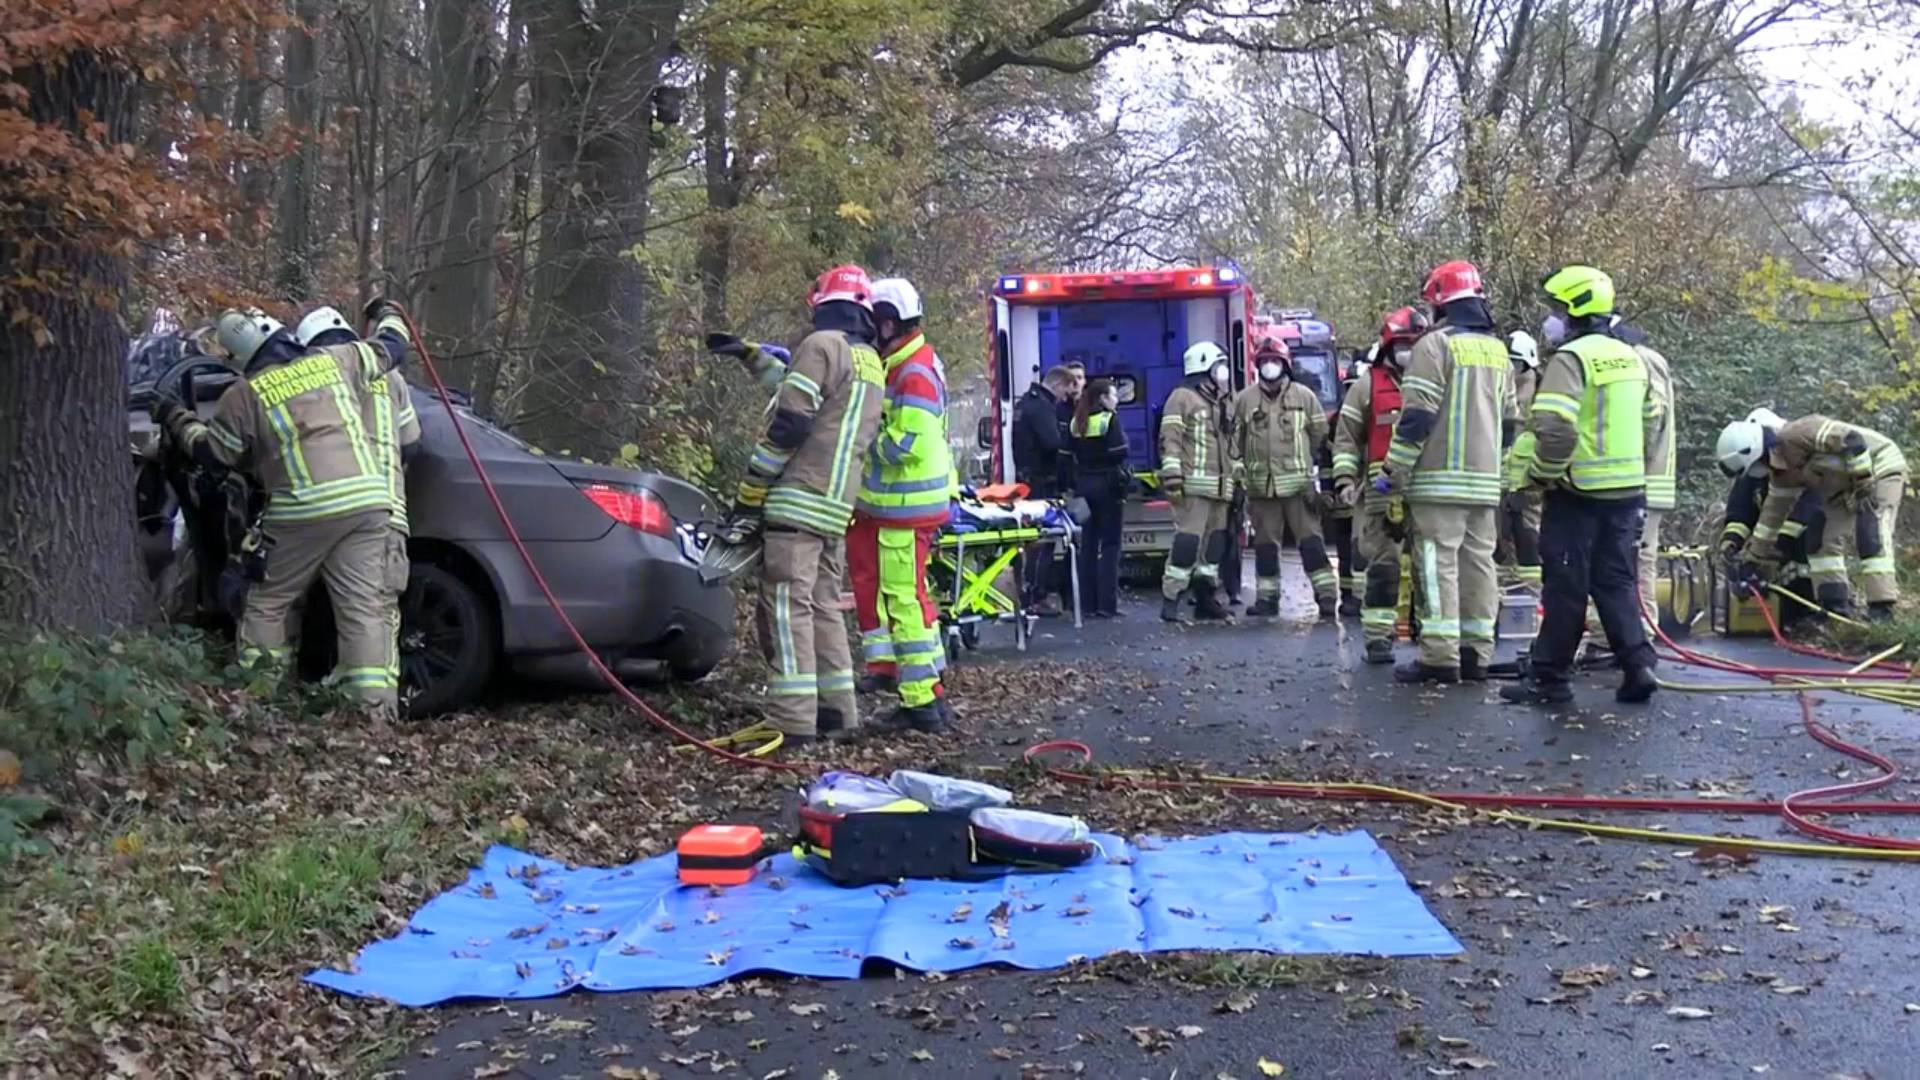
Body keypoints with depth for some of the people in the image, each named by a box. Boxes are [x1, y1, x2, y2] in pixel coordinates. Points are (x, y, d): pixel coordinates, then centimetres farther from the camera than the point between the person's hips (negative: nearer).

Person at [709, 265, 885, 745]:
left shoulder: (821, 345, -7)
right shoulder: (872, 363, 19)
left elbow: (788, 423, -14)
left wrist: (749, 491, -8)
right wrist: (750, 355, 39)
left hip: (797, 502, -8)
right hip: (838, 507, 8)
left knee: (787, 606, -8)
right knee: (823, 606, 15)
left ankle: (793, 720, -12)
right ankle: (837, 712, 17)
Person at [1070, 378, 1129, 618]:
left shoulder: (1077, 422, 8)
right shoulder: (1109, 419, -9)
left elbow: (1072, 456, 6)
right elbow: (1119, 453, -15)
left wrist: (1077, 483, 8)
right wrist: (1122, 483, -5)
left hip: (1084, 485, 6)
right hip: (1107, 485, -6)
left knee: (1088, 543, 10)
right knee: (1110, 544, -2)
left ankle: (1087, 601, 11)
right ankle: (1107, 604, -5)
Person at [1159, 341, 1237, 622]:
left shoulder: (1220, 402, 24)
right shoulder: (1182, 397, -3)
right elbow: (1170, 439, -12)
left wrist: (1237, 476, 24)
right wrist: (1172, 475, -21)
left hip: (1219, 487, 9)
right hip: (1193, 484, -9)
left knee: (1215, 541, 9)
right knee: (1188, 540, -14)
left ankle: (1206, 596, 15)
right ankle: (1170, 598, -12)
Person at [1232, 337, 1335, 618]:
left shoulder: (1304, 397, 4)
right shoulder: (1244, 400, 7)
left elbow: (1319, 434, 12)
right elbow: (1234, 438, 12)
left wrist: (1301, 461, 13)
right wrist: (1238, 469, 6)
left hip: (1298, 483, -2)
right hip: (1260, 485, 2)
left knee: (1310, 540, -4)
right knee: (1265, 543, 7)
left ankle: (1327, 595, -2)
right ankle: (1267, 597, 15)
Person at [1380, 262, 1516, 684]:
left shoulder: (1436, 344, -8)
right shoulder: (1498, 350, 16)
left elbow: (1417, 417, -14)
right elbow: (1509, 420, 20)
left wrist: (1395, 472, -9)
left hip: (1441, 479, -7)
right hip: (1486, 480, 7)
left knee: (1439, 564, -7)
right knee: (1478, 563, 9)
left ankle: (1440, 657, -10)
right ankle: (1476, 654, 12)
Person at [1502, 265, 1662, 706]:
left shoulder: (1570, 358, -14)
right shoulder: (1630, 358, 13)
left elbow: (1556, 429, -25)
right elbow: (1651, 421, 20)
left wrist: (1542, 474, -10)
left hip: (1578, 493, -7)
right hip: (1626, 490, 7)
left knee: (1566, 588, 0)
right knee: (1616, 583, 13)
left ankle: (1549, 679, 7)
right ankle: (1638, 665, 4)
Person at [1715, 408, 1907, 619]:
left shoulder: (1798, 434, -27)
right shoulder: (1782, 474, 2)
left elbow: (1852, 442, -31)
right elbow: (1772, 513, 9)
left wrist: (1865, 488, -27)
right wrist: (1756, 561, 12)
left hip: (1882, 467, -9)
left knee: (1872, 535, -21)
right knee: (1827, 537, 3)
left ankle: (1881, 608, -24)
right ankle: (1837, 604, 5)